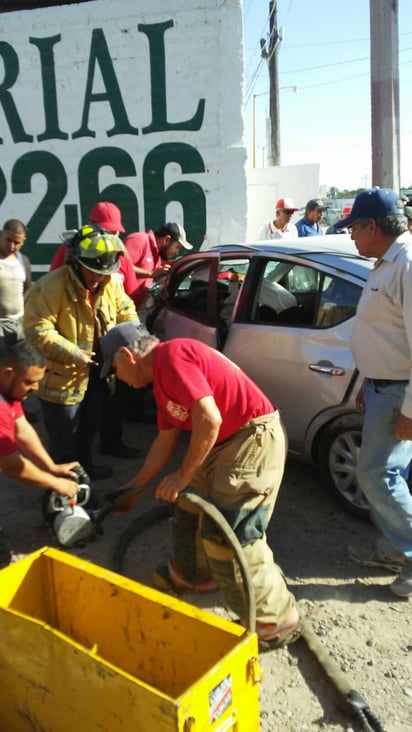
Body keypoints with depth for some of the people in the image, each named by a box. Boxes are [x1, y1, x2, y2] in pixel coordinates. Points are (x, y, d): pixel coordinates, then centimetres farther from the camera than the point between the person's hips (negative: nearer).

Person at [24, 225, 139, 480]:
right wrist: (74, 354, -30)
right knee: (64, 437, 6)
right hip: (62, 376, -7)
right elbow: (37, 331, -27)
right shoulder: (51, 286, -24)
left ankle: (85, 464, 48)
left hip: (97, 371, 7)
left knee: (91, 425, 26)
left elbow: (127, 313, 9)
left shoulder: (111, 283, -2)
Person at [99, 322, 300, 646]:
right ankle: (192, 573, 44)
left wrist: (183, 475, -14)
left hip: (254, 440, -11)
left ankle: (276, 619, 8)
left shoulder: (171, 356, -17)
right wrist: (134, 486, 27)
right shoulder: (161, 377, 15)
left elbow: (209, 419, -25)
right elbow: (166, 440, 22)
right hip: (227, 441, 11)